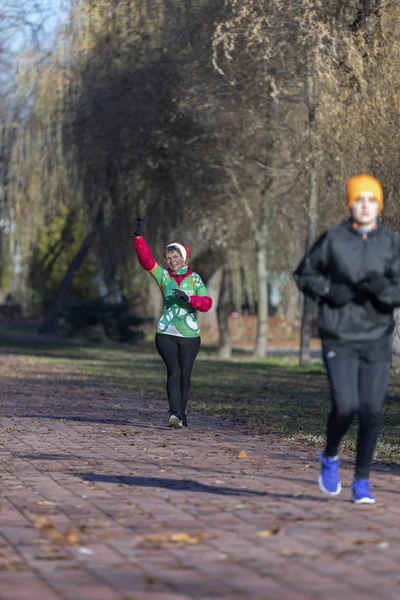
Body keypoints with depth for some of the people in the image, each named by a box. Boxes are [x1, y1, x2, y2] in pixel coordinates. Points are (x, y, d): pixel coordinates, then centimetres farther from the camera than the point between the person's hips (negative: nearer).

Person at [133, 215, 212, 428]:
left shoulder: (195, 279, 7)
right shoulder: (163, 275, 7)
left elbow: (206, 303, -3)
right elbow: (146, 259, -7)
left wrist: (189, 298, -20)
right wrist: (139, 236, -18)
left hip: (190, 336, 1)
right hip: (166, 334, -1)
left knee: (184, 375, 5)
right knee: (173, 371, -16)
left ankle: (180, 413, 21)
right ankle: (175, 413, -23)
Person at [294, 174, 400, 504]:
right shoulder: (333, 239, -2)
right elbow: (304, 274, 9)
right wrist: (328, 291, -8)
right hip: (339, 339, -2)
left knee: (371, 412, -1)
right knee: (346, 407, -13)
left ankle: (362, 481, 16)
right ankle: (330, 456, 19)